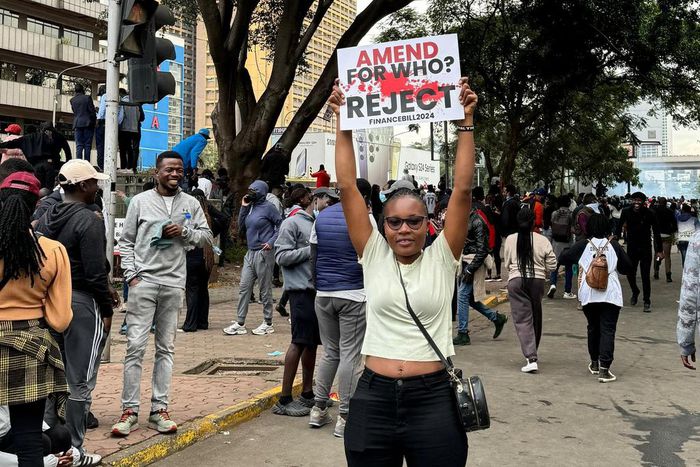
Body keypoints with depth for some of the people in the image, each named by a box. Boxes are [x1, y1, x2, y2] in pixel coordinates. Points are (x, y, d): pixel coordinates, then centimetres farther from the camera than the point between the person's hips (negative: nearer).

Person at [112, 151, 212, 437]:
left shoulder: (190, 204, 10)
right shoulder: (140, 201, 4)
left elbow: (207, 237, 11)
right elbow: (126, 242, 5)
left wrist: (185, 231, -8)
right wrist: (131, 274, -5)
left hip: (174, 283, 2)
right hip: (143, 282, -2)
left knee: (166, 348, 7)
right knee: (136, 346, -4)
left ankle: (159, 409, 14)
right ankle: (130, 410, 4)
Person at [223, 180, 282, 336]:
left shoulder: (268, 207, -8)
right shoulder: (250, 207, 13)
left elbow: (281, 225, -10)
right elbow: (242, 228, 11)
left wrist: (271, 242, -19)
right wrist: (243, 208, 4)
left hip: (264, 253, -7)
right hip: (250, 253, 7)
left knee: (265, 289, 2)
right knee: (244, 288, 5)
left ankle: (267, 324, 13)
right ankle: (240, 324, 10)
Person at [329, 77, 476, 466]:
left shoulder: (442, 258, 1)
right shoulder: (373, 255, 4)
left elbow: (463, 190, -6)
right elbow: (348, 188, 0)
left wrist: (466, 121, -8)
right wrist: (343, 122, -2)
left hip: (432, 400, -1)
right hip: (373, 399, 2)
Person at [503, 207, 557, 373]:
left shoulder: (510, 239, -3)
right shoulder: (543, 241, -4)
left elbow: (506, 264, 6)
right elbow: (552, 265, 1)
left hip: (516, 281, -1)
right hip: (537, 281, 1)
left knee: (522, 319, -2)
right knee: (536, 318, 17)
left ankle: (531, 358, -13)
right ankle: (533, 353, 33)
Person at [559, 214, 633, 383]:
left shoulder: (583, 245, 1)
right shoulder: (614, 246, 3)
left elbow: (563, 259, 2)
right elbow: (628, 267, 7)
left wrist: (578, 261, 20)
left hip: (589, 294, 1)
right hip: (611, 294, -1)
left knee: (593, 328, 19)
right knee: (608, 330, -2)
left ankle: (594, 363, 30)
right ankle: (604, 369, -9)